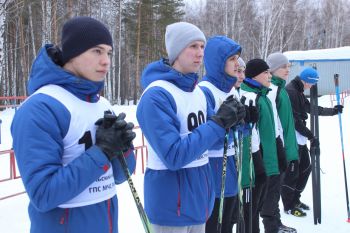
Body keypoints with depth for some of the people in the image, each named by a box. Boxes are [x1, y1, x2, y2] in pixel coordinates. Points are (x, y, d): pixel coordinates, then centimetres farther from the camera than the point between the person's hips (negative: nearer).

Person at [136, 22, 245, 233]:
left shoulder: (198, 91, 5)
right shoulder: (157, 96, -20)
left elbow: (207, 135, 9)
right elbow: (174, 156, -26)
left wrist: (230, 120, -11)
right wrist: (219, 123, -24)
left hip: (199, 196, 8)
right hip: (172, 203, -7)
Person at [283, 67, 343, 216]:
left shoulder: (298, 92, 14)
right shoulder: (290, 92, -18)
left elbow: (311, 108, 26)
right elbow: (295, 120, -21)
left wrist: (333, 111, 28)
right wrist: (311, 136, -16)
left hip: (299, 138, 10)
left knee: (305, 168, 16)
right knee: (292, 172, -3)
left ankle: (295, 200, 29)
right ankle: (289, 206, 10)